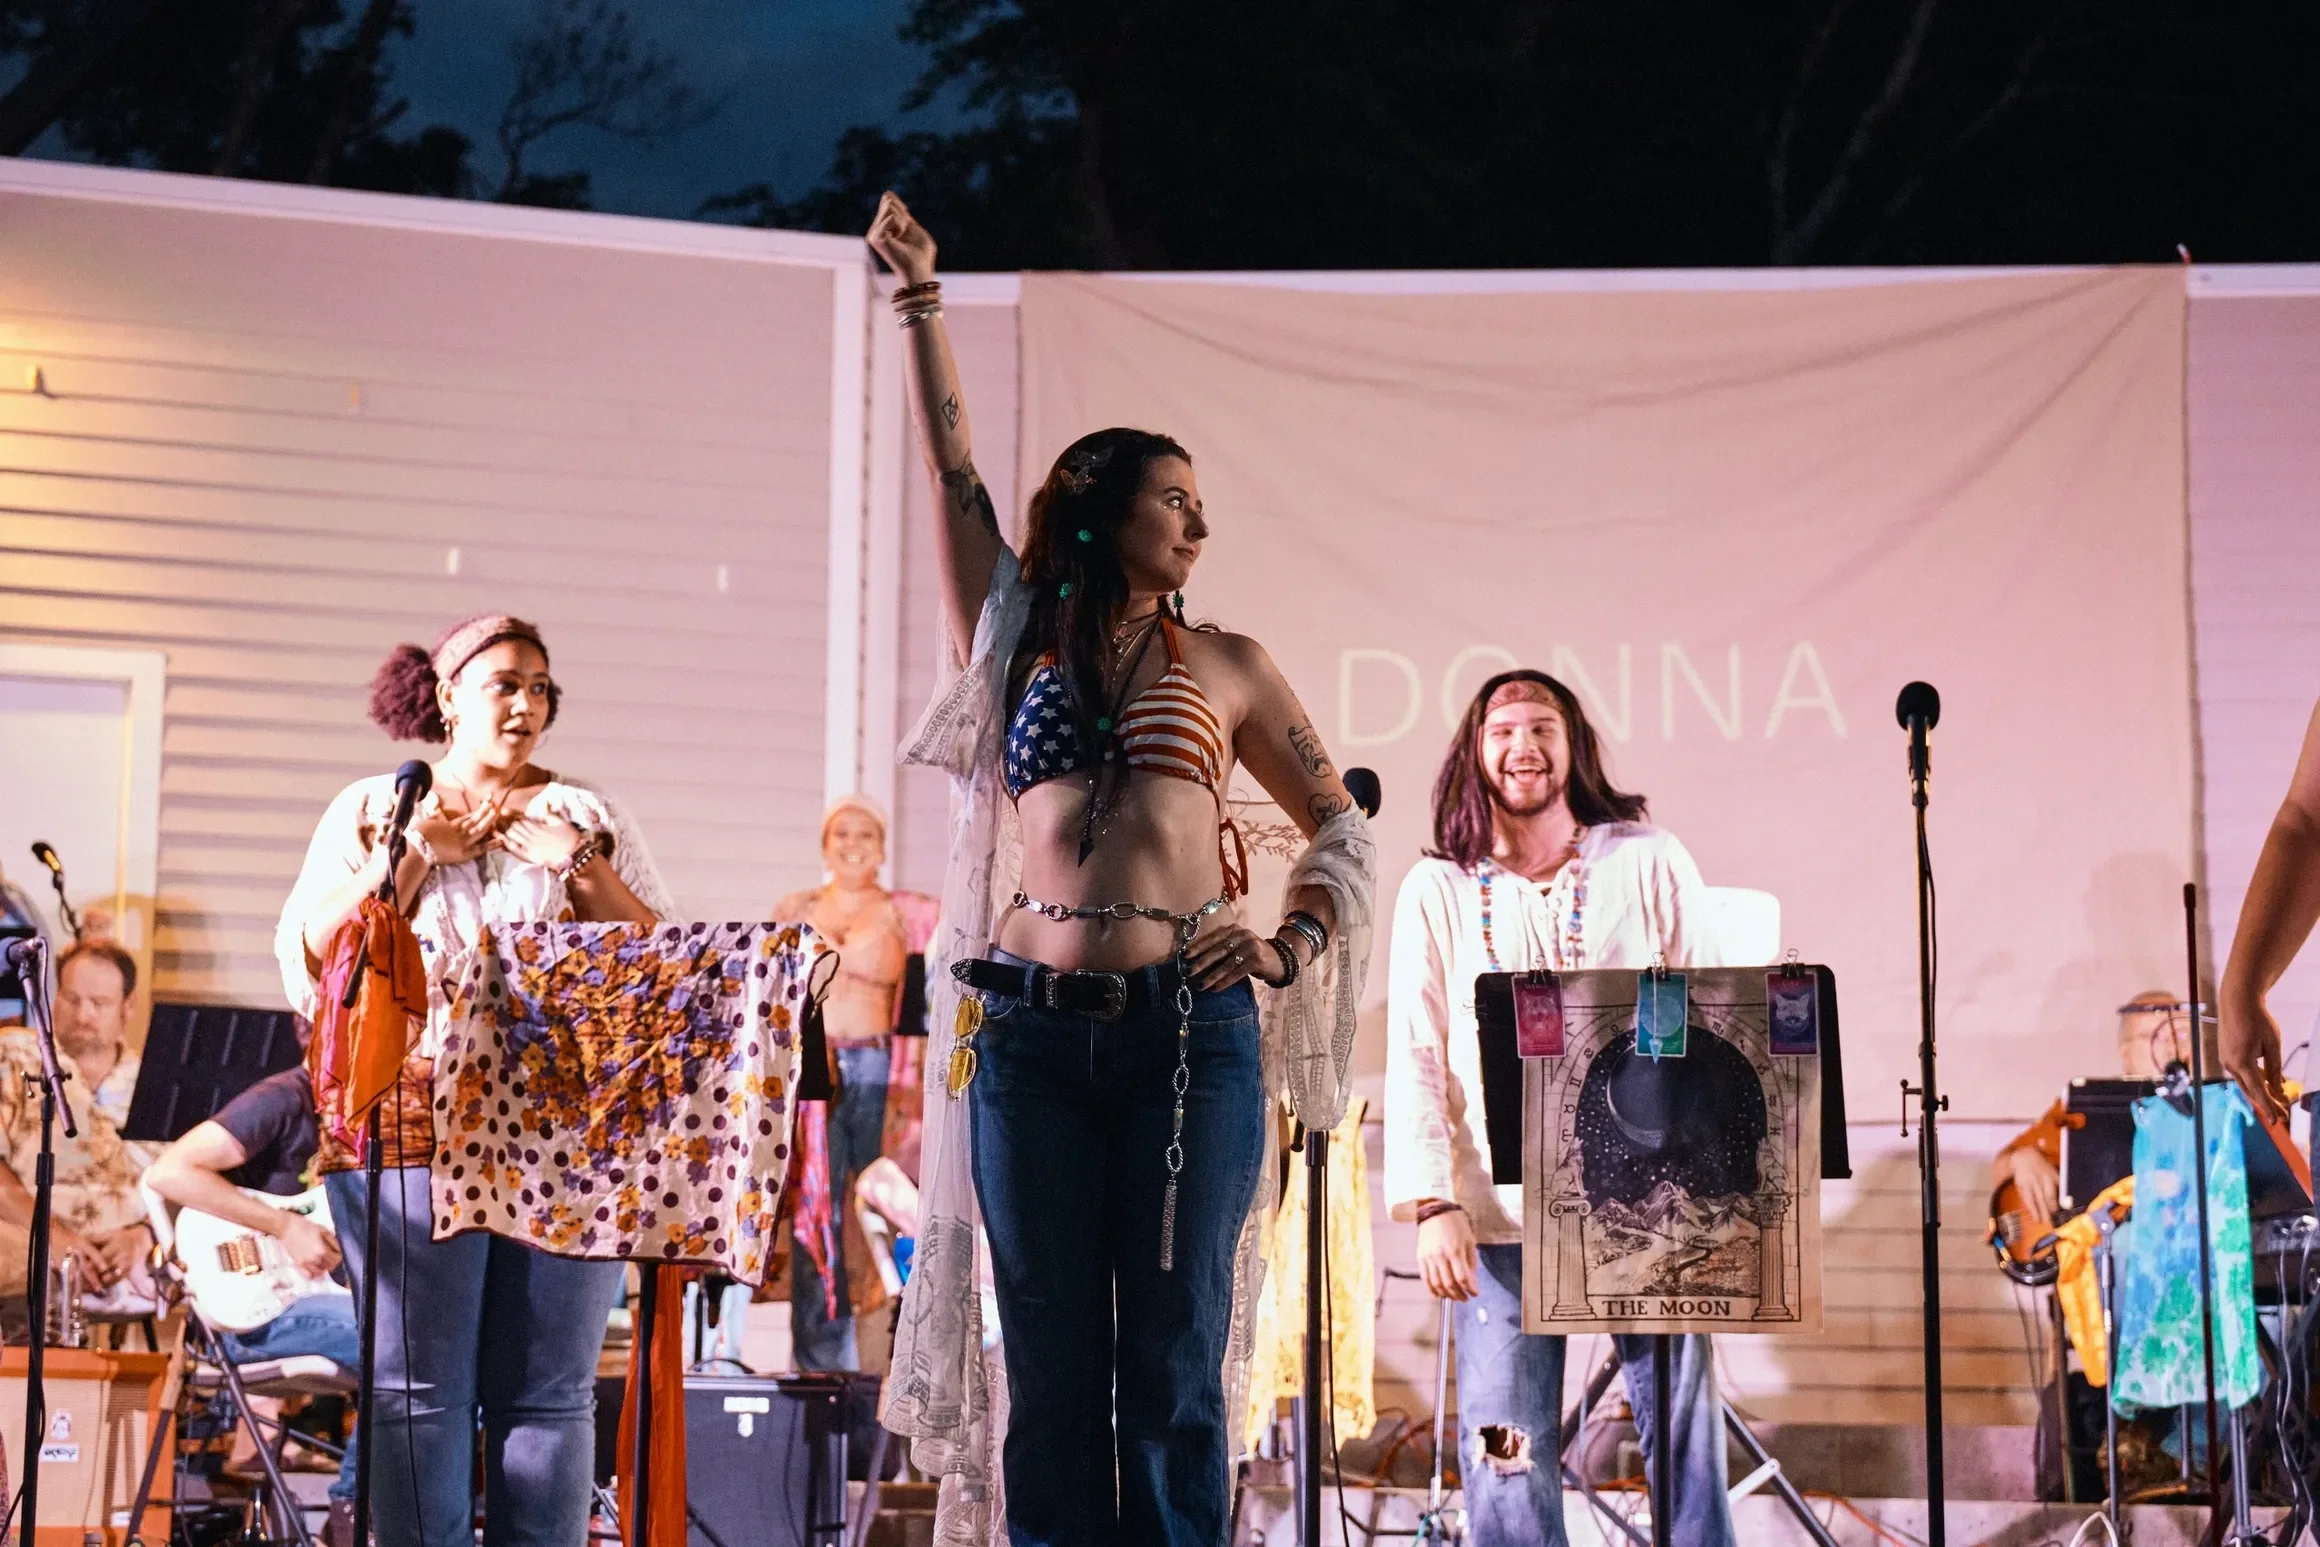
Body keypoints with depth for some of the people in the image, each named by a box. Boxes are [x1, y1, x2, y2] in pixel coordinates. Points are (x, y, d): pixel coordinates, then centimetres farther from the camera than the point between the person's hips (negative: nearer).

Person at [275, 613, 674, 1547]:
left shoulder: (587, 817, 15)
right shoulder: (373, 810, 13)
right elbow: (310, 960, 3)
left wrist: (581, 867, -3)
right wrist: (417, 854, -4)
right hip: (413, 1128, -1)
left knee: (550, 1392, -1)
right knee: (419, 1388, -4)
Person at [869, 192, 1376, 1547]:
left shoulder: (1227, 666, 13)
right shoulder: (1019, 641, 13)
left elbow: (1346, 827, 18)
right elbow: (954, 470, 7)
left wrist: (1293, 946, 3)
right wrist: (920, 301, 2)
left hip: (1189, 1031, 0)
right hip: (1030, 1033, 1)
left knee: (1172, 1366, 0)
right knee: (1051, 1367, 4)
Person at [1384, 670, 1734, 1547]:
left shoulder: (1651, 865, 4)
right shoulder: (1437, 891, 5)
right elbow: (1415, 1058, 1)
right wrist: (1433, 1205, -10)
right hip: (1501, 1214, 0)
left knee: (1685, 1423, -2)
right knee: (1505, 1446, -1)